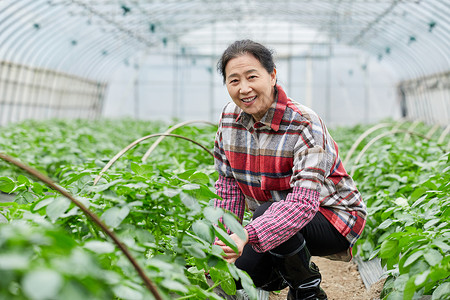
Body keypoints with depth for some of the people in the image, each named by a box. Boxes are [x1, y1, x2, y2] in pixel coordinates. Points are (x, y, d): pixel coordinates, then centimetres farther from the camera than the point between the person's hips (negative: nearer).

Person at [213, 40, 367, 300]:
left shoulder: (304, 125, -27)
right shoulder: (230, 118, -6)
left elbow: (304, 202, -38)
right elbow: (228, 184, 1)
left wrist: (247, 235, -50)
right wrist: (224, 239, -10)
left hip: (334, 220, -6)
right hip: (280, 218, 6)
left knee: (267, 213, -34)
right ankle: (298, 269, 21)